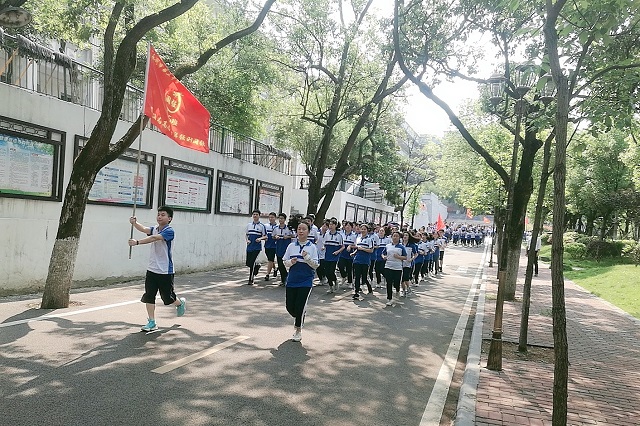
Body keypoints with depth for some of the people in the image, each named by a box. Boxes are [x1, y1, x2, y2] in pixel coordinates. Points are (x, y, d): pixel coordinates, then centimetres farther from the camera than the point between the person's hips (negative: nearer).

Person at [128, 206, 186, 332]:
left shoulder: (169, 231, -14)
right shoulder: (154, 229, 8)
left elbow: (154, 238, -29)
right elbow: (144, 229, -13)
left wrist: (137, 242, -40)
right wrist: (134, 223, -32)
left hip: (166, 272, -6)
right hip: (152, 270, 6)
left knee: (168, 298, 6)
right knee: (148, 296, 1)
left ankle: (181, 302, 38)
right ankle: (151, 323, 11)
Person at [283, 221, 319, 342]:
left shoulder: (312, 247, -3)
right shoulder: (291, 246, 3)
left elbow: (315, 265, -4)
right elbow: (285, 262, 8)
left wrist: (307, 257, -20)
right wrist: (291, 262, -13)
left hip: (305, 282, -3)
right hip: (292, 280, 3)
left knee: (300, 307, -3)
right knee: (289, 306, 5)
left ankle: (298, 330, 18)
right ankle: (298, 318, 39)